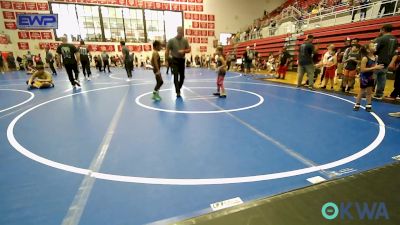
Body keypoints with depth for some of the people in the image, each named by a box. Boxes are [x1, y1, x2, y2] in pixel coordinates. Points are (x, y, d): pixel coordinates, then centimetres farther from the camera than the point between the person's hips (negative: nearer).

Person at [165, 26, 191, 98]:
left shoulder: (185, 40, 3)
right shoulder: (171, 40, -5)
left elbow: (189, 50, 6)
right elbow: (167, 51, -3)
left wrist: (184, 51, -15)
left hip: (182, 60, 4)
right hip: (175, 60, -3)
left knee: (182, 76, 8)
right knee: (176, 76, -8)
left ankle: (178, 89, 29)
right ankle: (178, 92, -3)